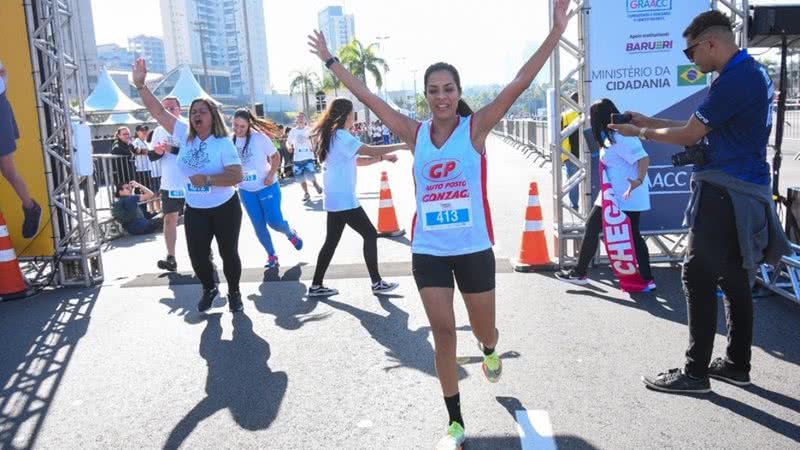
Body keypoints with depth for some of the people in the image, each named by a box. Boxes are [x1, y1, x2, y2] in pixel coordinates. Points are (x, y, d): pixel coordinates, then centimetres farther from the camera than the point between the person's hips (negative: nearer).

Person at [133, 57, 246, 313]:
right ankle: (209, 289, 31)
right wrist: (140, 85, -9)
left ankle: (234, 293, 29)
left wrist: (207, 179, -32)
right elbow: (158, 112, -2)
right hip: (194, 210, 4)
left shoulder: (223, 143, -14)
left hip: (224, 208, -4)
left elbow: (237, 176, -23)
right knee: (197, 256, 4)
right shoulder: (185, 137, -2)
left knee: (228, 253, 8)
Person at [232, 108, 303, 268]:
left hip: (266, 187, -4)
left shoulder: (259, 137, -16)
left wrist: (271, 175, -17)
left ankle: (291, 234, 28)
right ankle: (271, 255, 23)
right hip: (246, 190, 4)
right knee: (259, 226, 7)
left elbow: (275, 156, -6)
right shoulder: (231, 140, -3)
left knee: (275, 222, -5)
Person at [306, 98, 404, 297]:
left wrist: (383, 157, 7)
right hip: (344, 199, -10)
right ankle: (377, 283, 5)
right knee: (370, 234, -1)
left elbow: (358, 160, 18)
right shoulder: (340, 136, -14)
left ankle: (316, 286, 14)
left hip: (335, 199, 10)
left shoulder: (332, 136, 16)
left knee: (331, 241, 11)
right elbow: (370, 150, -19)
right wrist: (400, 146, -10)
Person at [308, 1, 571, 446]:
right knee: (443, 333, 4)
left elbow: (519, 85, -14)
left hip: (473, 248, -1)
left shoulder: (476, 127, -5)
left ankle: (490, 351, 55)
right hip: (428, 250, 2)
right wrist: (330, 60, 9)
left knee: (484, 329, 15)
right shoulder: (415, 133, 2)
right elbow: (367, 96, 6)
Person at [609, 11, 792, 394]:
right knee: (735, 279, 14)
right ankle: (737, 364, 23)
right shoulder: (752, 72, 16)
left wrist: (641, 132, 2)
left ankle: (695, 372, 2)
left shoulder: (735, 80, -17)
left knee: (699, 278, -5)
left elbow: (689, 135, -12)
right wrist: (648, 120, 16)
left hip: (726, 193, -10)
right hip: (743, 192, 10)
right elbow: (700, 126, 18)